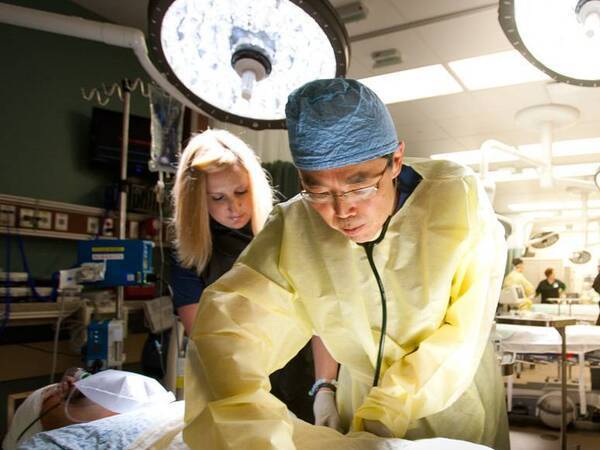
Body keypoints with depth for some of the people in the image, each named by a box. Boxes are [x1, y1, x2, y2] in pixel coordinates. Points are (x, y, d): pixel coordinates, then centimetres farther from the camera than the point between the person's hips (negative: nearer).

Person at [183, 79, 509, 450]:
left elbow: (466, 331, -21)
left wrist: (384, 413, -27)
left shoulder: (458, 200, -25)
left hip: (458, 404, 0)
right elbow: (227, 329, -30)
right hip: (361, 402, 1)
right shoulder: (292, 230, -23)